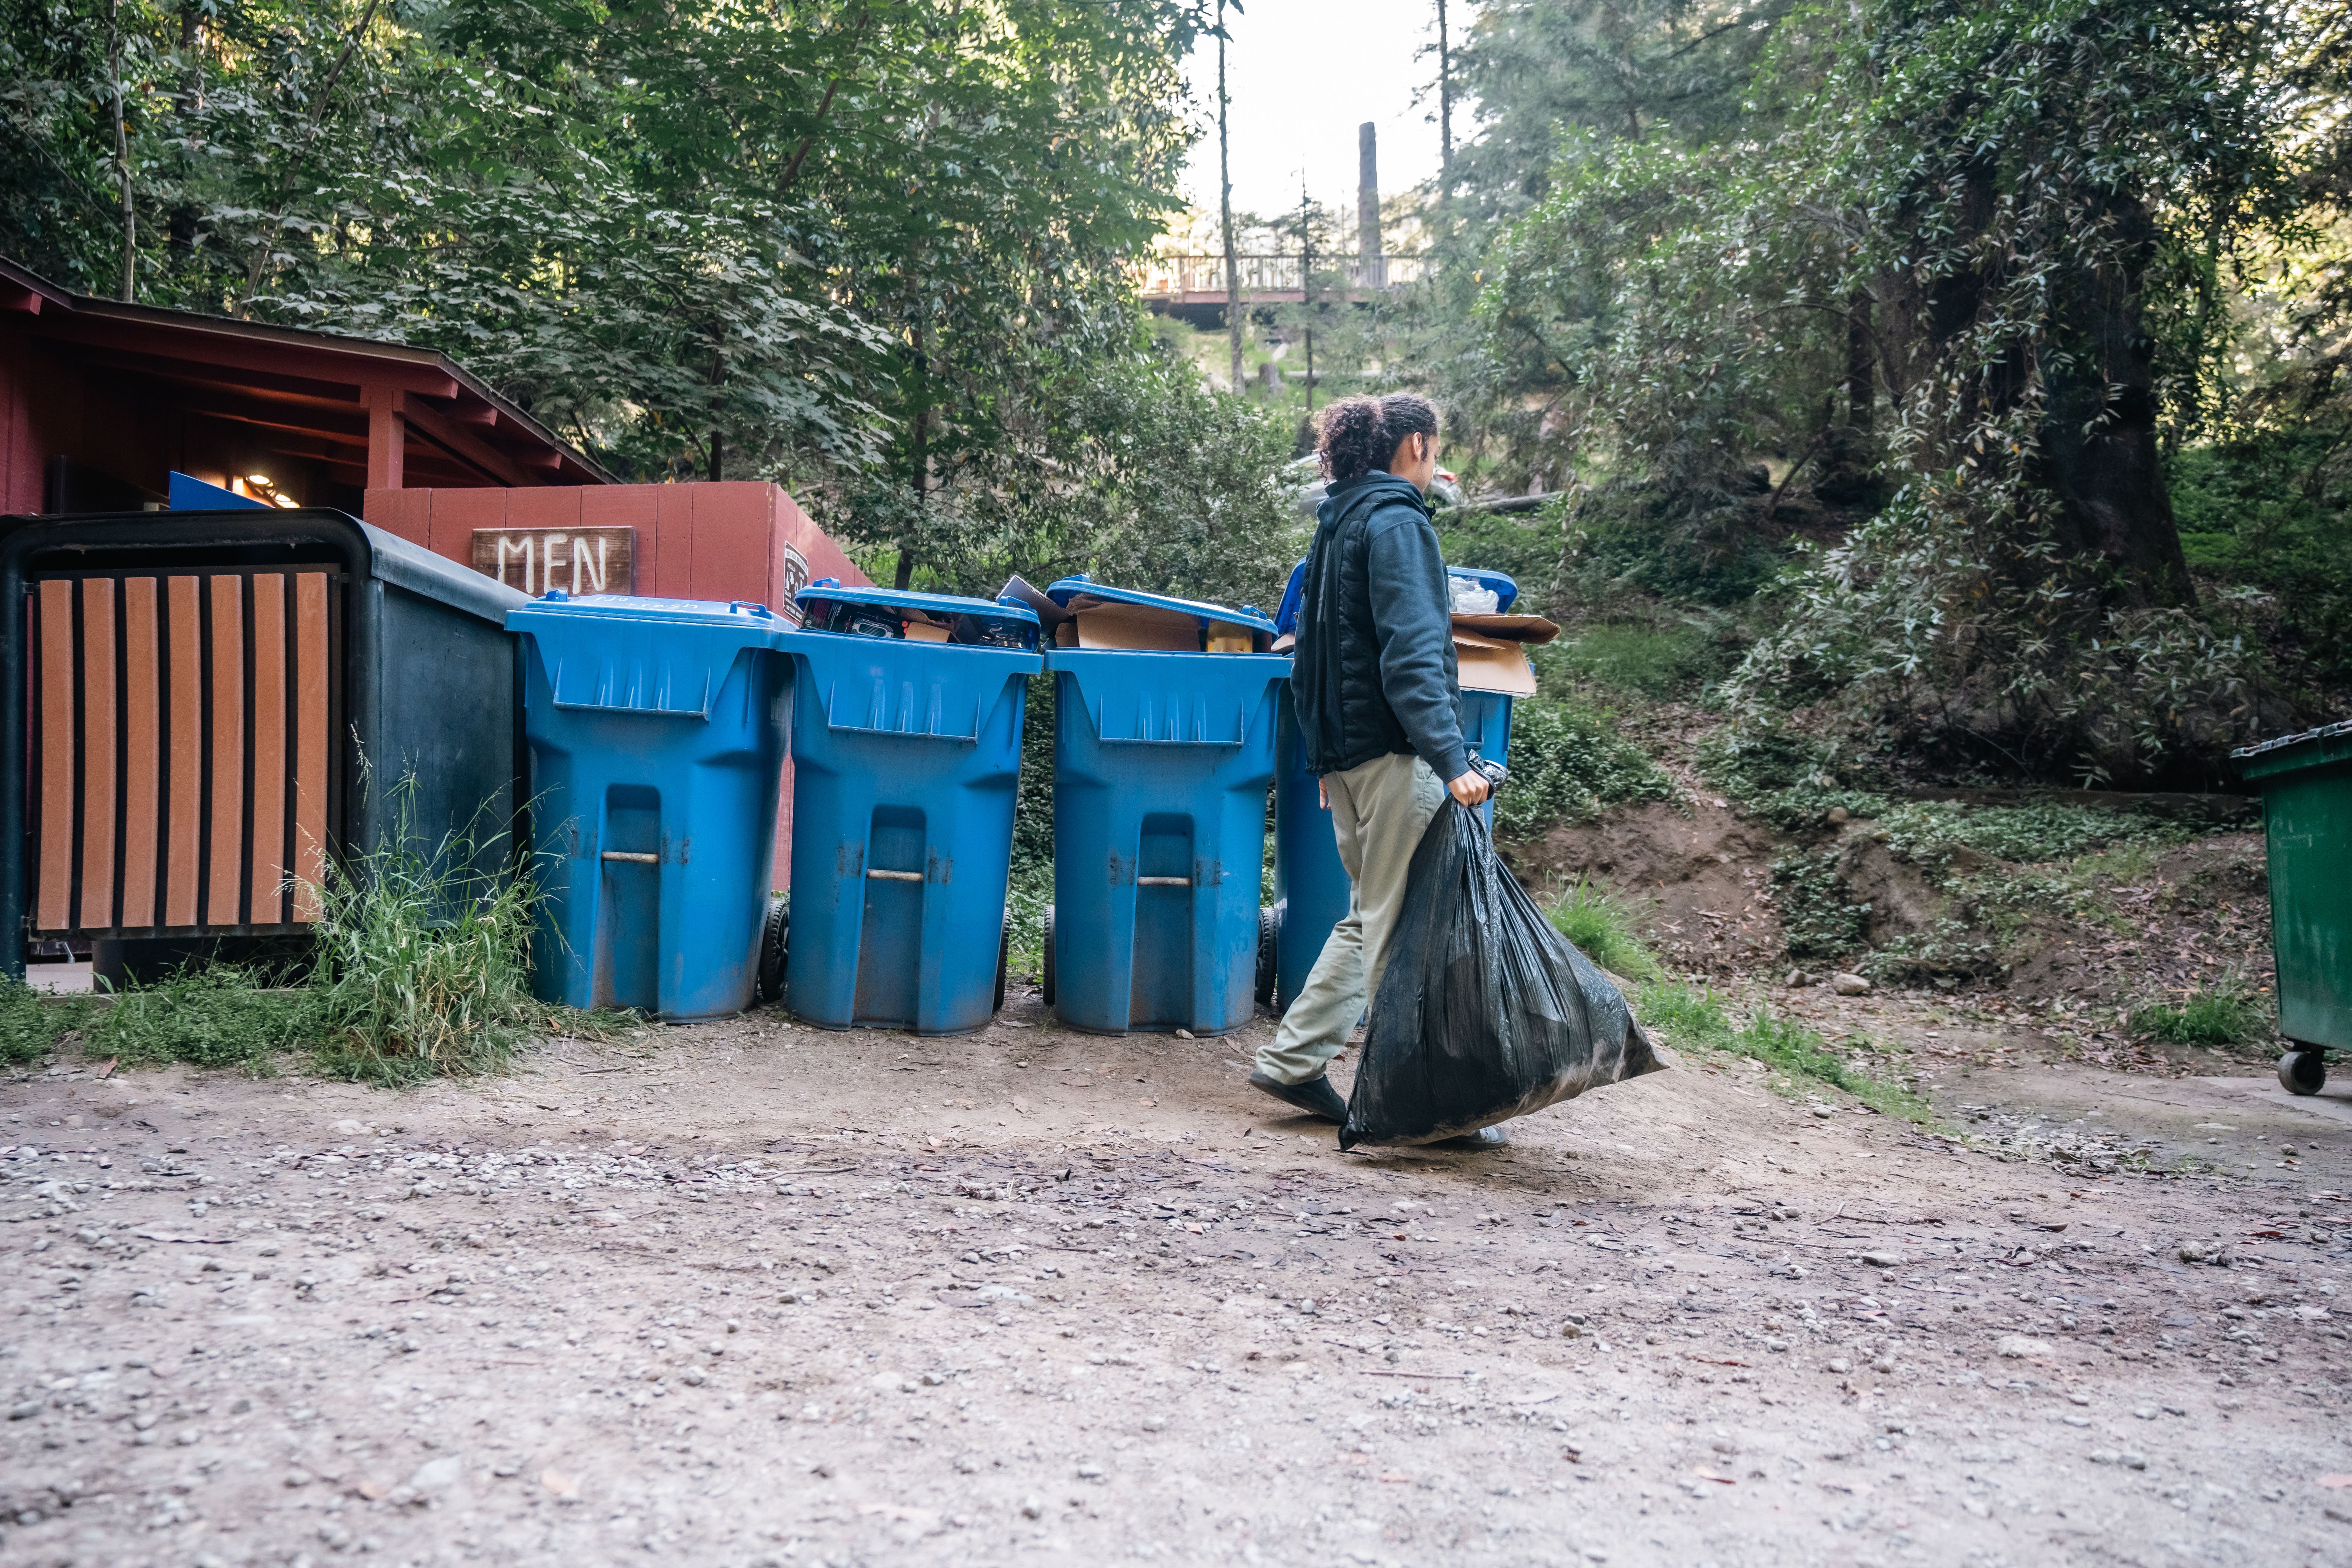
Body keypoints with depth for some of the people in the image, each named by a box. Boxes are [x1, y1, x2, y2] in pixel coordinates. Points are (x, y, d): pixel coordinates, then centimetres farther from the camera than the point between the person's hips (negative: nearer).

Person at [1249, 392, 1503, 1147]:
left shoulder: (1339, 523, 19)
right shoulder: (1396, 523, -10)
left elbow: (1310, 646, 24)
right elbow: (1412, 651, -21)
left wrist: (1323, 753, 28)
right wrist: (1452, 759, -28)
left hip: (1346, 749, 9)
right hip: (1394, 750, -9)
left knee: (1370, 917, 15)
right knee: (1401, 924, -5)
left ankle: (1292, 1060, 16)